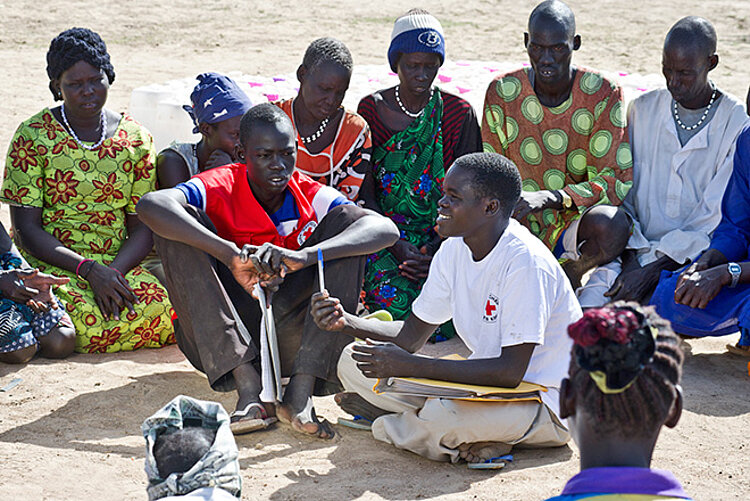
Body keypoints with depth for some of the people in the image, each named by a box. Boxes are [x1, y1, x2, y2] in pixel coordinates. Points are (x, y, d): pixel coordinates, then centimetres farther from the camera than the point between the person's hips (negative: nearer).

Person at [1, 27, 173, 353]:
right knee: (87, 318, -34)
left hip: (119, 262, 3)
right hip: (51, 262, -3)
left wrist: (114, 272, -15)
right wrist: (89, 269, -19)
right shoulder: (33, 137, -2)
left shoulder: (136, 139, 8)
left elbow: (141, 228, 6)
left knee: (160, 309, -28)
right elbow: (26, 228, -6)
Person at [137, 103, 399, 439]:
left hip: (288, 341, 2)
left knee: (344, 221, -12)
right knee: (183, 219, -20)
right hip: (219, 341, -1)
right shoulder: (221, 189, -11)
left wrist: (303, 256, -38)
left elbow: (385, 229, -22)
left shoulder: (310, 197, -5)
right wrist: (232, 255, -43)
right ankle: (248, 387, -29)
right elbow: (150, 206, -32)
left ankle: (301, 391, -24)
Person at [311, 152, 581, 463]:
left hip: (545, 404, -8)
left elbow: (510, 372, -29)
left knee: (444, 416, -39)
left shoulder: (526, 263, -25)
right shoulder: (454, 251, 1)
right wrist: (346, 322, -11)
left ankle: (386, 424, -5)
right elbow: (412, 335, 7)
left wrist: (410, 366, -29)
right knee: (355, 362, -1)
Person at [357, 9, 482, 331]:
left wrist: (436, 251, -16)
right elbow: (366, 194, 0)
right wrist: (399, 248, -15)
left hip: (442, 234, 0)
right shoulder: (372, 109, 3)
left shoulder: (459, 113, 2)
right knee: (391, 292, -30)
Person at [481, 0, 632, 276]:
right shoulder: (501, 92, -2)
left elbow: (619, 180, -14)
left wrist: (548, 197, -29)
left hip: (579, 219, -1)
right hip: (521, 224, 1)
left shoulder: (604, 94, -8)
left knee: (612, 224, -36)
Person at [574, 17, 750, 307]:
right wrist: (631, 261, -9)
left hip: (696, 261, -3)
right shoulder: (642, 110, 10)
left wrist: (652, 271, -16)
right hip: (634, 252, 3)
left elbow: (714, 218, -8)